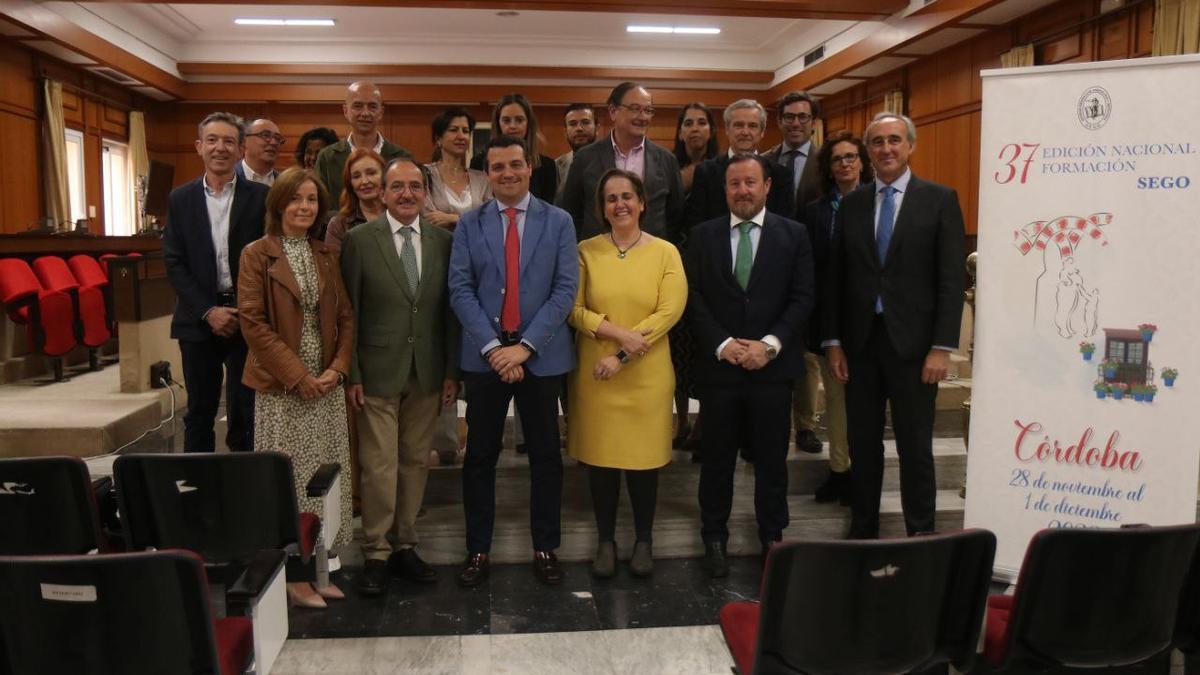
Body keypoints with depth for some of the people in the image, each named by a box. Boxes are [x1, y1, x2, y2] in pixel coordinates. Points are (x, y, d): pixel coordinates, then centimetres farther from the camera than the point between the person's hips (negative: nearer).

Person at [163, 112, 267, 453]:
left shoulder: (260, 197, 0)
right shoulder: (180, 198, 6)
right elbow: (174, 263, 2)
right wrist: (208, 311, -9)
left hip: (248, 319, -2)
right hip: (198, 320, 2)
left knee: (244, 415, 5)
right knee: (199, 413, 10)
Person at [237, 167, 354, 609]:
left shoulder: (326, 255, 11)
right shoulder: (257, 254, -3)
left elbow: (345, 317, 10)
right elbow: (253, 323, -9)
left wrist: (337, 368, -5)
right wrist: (297, 375, -13)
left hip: (327, 385, 5)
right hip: (281, 389, -5)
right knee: (288, 479, 0)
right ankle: (293, 574, 12)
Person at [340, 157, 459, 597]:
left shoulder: (443, 241, 5)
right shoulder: (360, 240, -3)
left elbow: (449, 309, 6)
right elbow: (349, 312, -3)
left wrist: (451, 371, 3)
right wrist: (351, 374, -6)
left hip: (427, 373, 3)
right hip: (378, 373, -3)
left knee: (415, 462, 10)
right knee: (379, 466, 0)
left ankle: (404, 545, 24)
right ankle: (376, 555, 14)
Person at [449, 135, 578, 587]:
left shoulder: (558, 222, 2)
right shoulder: (469, 224, 5)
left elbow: (565, 290, -5)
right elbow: (460, 290, -2)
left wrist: (525, 346, -13)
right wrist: (493, 347, -13)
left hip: (541, 357, 0)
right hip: (484, 357, 1)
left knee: (546, 457, 8)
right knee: (479, 457, 7)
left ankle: (545, 549, 22)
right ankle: (477, 551, 20)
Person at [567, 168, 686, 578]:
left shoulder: (665, 252, 0)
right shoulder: (586, 251, 3)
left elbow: (669, 312, -9)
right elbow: (574, 310, -3)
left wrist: (621, 357, -13)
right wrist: (619, 333, -17)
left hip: (646, 375, -1)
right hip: (594, 373, 1)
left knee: (644, 458, 6)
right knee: (600, 457, 7)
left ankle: (643, 541, 25)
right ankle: (606, 541, 24)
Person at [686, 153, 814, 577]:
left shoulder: (793, 235, 4)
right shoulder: (703, 236, 5)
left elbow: (802, 298, -1)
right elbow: (694, 299, 1)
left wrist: (769, 345, -12)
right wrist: (723, 345, -11)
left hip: (773, 364, 0)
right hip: (719, 364, 0)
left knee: (772, 458, 10)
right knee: (717, 457, 9)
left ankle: (772, 537, 26)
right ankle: (714, 537, 24)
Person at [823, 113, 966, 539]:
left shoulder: (939, 200, 0)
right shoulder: (852, 204, 8)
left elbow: (952, 278, -5)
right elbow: (835, 277, 8)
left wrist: (942, 347, -12)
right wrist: (832, 341, 2)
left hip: (913, 344, -3)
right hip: (860, 343, 3)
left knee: (915, 448, 5)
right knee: (862, 445, 11)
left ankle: (921, 537, 17)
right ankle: (862, 532, 23)